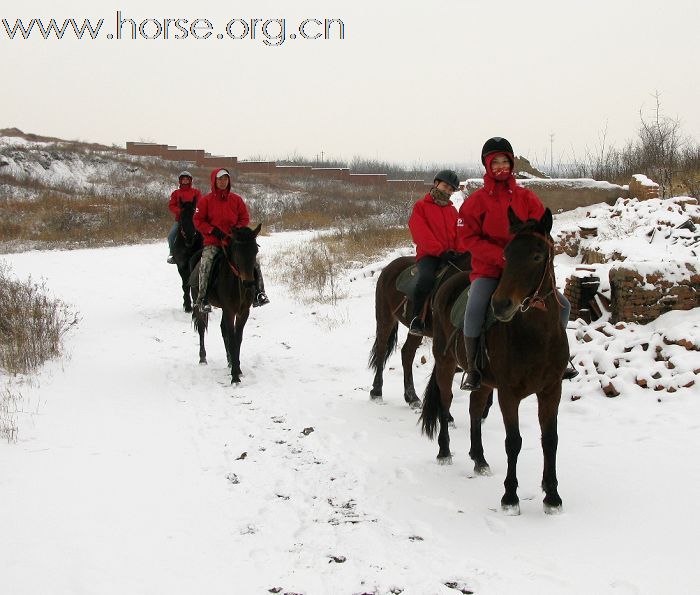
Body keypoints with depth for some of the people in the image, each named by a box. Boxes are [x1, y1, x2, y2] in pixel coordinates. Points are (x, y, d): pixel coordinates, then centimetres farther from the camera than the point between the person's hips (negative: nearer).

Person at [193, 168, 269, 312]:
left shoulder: (236, 199, 8)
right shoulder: (206, 200, 2)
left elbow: (245, 218, 11)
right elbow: (198, 220, 1)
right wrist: (214, 231, -11)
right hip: (212, 242, -2)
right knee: (206, 263, -29)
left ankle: (258, 293, -5)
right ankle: (203, 299, -24)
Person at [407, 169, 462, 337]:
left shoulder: (453, 211, 25)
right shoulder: (421, 206, 9)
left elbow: (460, 235, 17)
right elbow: (421, 233, -4)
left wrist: (456, 251, -6)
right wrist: (440, 251, -15)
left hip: (451, 255, 5)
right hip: (428, 254, -5)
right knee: (426, 277, -35)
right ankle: (416, 318, -24)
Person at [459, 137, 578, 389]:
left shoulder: (527, 197, 7)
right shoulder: (477, 200, -1)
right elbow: (469, 238, -7)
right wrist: (501, 257, -19)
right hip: (488, 270, -4)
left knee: (562, 305, -2)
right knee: (475, 309, -31)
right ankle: (473, 370, -13)